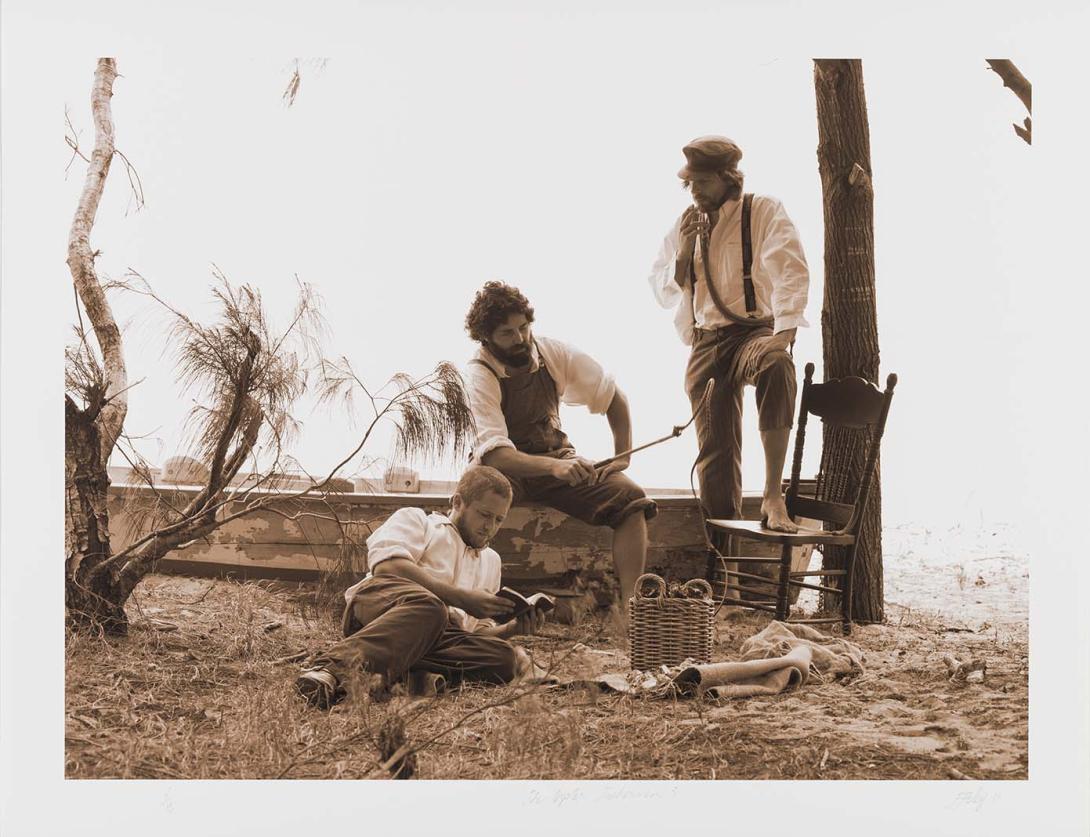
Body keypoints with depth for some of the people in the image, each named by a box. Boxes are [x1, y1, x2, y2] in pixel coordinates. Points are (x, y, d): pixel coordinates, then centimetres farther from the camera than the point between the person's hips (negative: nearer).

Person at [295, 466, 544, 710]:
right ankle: (335, 667, -56)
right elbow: (388, 565, -4)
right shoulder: (416, 519, 20)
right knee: (428, 606, -41)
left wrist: (514, 628, 9)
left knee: (504, 657, -29)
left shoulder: (490, 561, 36)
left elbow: (477, 632, 33)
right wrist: (462, 598, -9)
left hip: (440, 634, 4)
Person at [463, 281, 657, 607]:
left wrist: (622, 457, -2)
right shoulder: (479, 374, -17)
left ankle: (630, 606, -28)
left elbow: (613, 397, 9)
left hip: (558, 456, 4)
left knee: (630, 497, -22)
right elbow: (494, 454, -30)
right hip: (507, 465, -4)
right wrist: (555, 467, -45)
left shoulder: (554, 353, -5)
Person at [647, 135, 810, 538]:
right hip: (705, 343, 5)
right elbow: (663, 292, 16)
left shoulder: (764, 211, -1)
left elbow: (791, 271, -14)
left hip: (755, 330, -5)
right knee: (715, 453, 0)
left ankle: (773, 495, -39)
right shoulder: (685, 224, 15)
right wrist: (683, 252, -3)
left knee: (776, 366, -40)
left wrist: (784, 330, -29)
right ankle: (723, 547, 7)